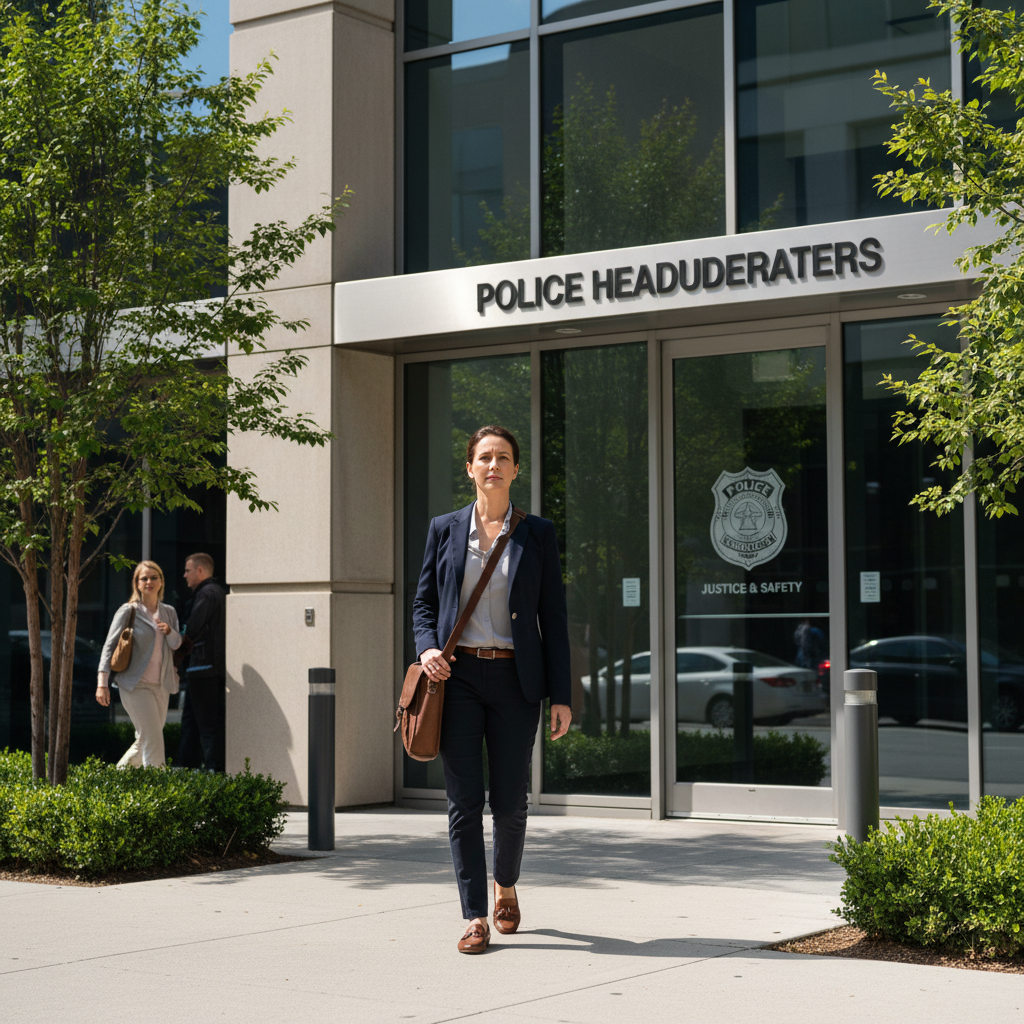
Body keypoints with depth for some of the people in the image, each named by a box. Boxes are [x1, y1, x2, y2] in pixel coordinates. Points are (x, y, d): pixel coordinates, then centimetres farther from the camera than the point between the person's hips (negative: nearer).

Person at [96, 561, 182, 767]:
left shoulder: (169, 612, 13)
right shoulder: (128, 611, -2)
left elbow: (176, 645, 15)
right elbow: (109, 646, -3)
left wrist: (169, 632, -9)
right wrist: (102, 683, -10)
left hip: (161, 686, 6)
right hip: (136, 685, -6)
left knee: (144, 742, 12)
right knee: (153, 740, -14)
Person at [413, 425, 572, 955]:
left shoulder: (536, 533, 5)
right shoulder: (445, 529, 8)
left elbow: (554, 617, 4)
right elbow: (424, 602, 12)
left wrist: (561, 696, -1)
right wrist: (427, 647, -9)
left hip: (514, 679, 0)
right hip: (457, 674, 1)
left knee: (510, 801, 4)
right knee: (464, 801, -3)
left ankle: (505, 886, 32)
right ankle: (475, 918, 3)